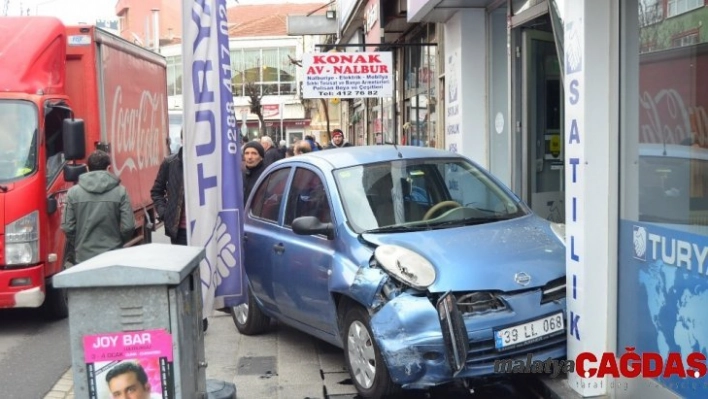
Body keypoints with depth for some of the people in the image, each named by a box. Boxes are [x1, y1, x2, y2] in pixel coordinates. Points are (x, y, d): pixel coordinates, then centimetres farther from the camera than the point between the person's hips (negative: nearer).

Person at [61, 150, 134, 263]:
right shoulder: (120, 191, -4)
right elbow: (128, 227, -7)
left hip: (84, 257, 1)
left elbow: (68, 227, -2)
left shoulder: (73, 192, -1)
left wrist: (78, 245, 15)